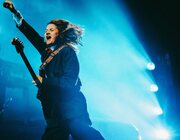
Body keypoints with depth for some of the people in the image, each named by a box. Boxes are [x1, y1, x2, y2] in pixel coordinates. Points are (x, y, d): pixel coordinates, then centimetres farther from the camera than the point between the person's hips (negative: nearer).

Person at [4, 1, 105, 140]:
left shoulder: (67, 51, -8)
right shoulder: (47, 50, 14)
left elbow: (70, 81, -18)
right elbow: (30, 33, 21)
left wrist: (43, 81, -14)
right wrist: (14, 11, 20)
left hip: (70, 109, -8)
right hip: (55, 109, 8)